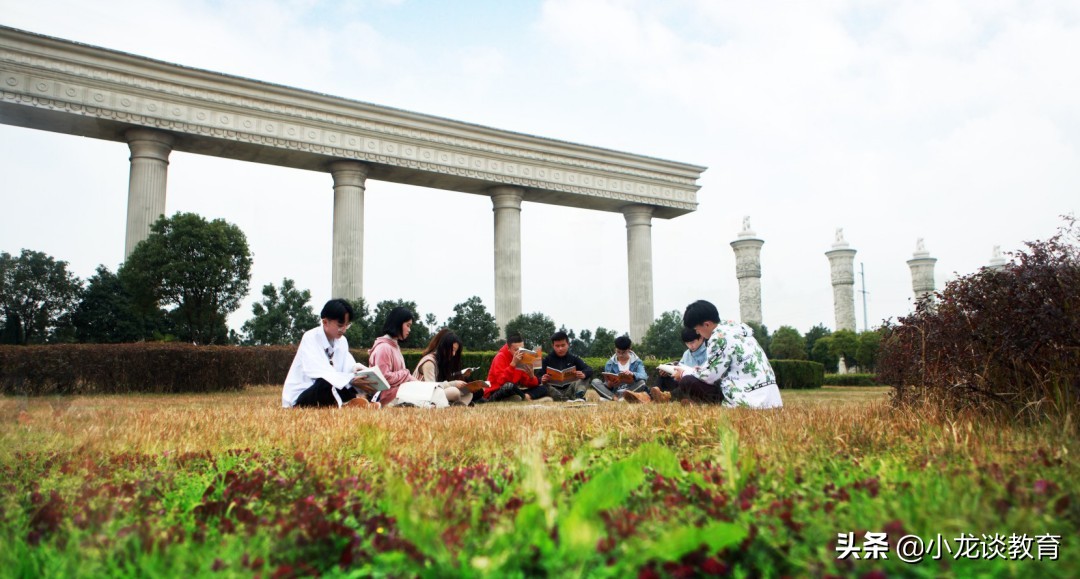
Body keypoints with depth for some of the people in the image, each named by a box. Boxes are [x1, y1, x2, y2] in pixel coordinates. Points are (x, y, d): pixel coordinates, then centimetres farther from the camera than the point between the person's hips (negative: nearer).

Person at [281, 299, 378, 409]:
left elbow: (348, 367, -5)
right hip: (298, 398, -7)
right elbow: (319, 371, -29)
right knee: (326, 383, -37)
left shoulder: (342, 341, 5)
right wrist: (352, 380, -39)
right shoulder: (310, 338, -16)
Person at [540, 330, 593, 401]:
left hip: (569, 390, 1)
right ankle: (565, 399, -42)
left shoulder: (573, 358, 6)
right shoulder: (547, 359, 4)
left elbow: (589, 370, -6)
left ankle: (579, 395, -38)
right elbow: (540, 377, -3)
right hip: (554, 391, -1)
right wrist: (542, 380, -29)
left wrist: (584, 374, -31)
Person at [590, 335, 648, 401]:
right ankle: (614, 397, -40)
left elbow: (644, 376, -13)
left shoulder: (636, 361, 4)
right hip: (614, 392, 2)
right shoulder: (610, 363, 7)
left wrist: (632, 374, -34)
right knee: (595, 381, -18)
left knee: (641, 382, -30)